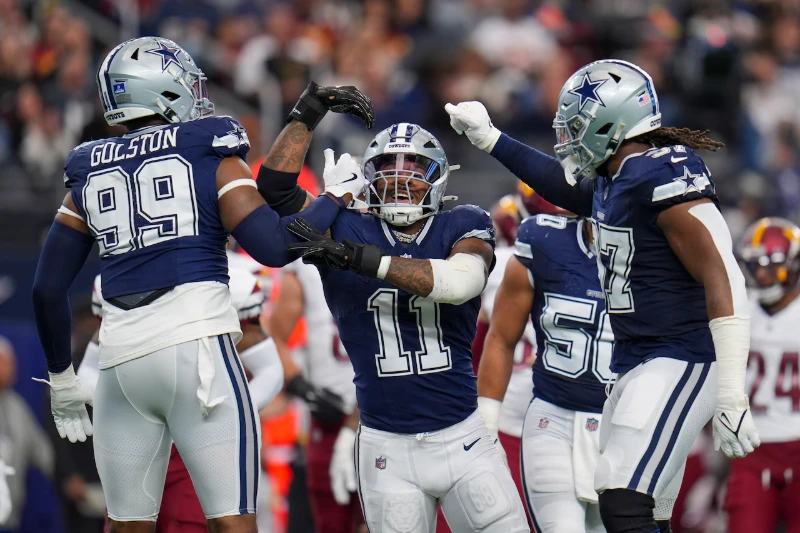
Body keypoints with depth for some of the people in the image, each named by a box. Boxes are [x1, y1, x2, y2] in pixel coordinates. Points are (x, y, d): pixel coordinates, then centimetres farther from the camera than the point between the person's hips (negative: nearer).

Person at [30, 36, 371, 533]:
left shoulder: (89, 174, 16)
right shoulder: (211, 156, 3)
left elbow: (48, 288, 16)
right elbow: (276, 246, -7)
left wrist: (62, 377, 27)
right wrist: (336, 199, 8)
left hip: (121, 357, 4)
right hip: (195, 343, -4)